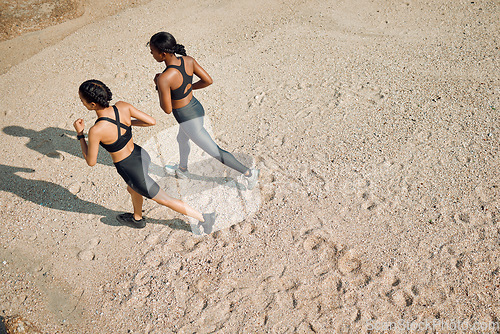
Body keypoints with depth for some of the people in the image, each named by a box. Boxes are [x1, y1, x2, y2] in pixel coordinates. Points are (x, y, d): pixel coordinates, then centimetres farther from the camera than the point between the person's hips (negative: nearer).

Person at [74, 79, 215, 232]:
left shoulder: (96, 131, -31)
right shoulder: (123, 106, -17)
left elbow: (91, 161, -15)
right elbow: (152, 121, -7)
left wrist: (80, 134, -6)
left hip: (133, 171, -7)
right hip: (142, 156, 7)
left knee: (164, 200, 15)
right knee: (132, 189, 36)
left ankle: (204, 218, 27)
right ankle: (137, 219, 64)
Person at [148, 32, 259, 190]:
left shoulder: (164, 79, -32)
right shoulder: (188, 60, -13)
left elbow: (167, 109, -21)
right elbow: (208, 80, -3)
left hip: (189, 120, -8)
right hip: (196, 107, 9)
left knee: (215, 151, 10)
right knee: (182, 140, 35)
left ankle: (248, 172, 21)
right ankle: (182, 169, 62)